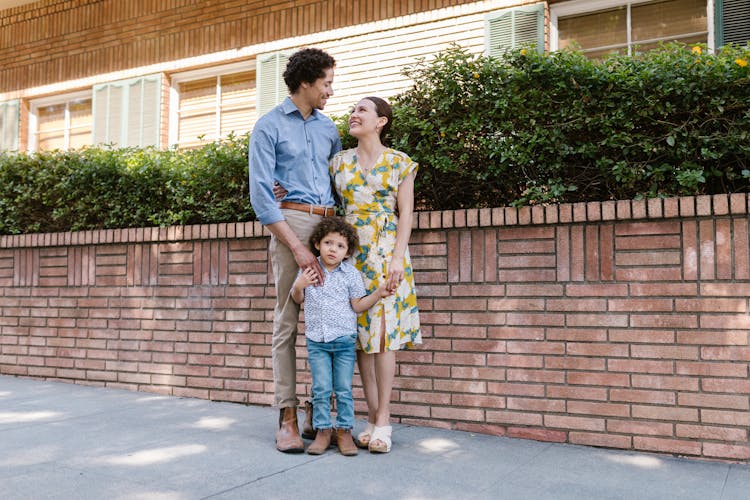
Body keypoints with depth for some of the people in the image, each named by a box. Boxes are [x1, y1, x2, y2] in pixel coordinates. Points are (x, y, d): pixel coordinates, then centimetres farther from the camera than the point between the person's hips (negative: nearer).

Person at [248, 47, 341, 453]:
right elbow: (260, 195, -7)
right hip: (291, 222, -5)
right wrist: (297, 247, -14)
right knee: (287, 321, -3)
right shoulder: (269, 126, 1)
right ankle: (288, 418, 2)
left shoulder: (328, 127, 18)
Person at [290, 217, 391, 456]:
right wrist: (299, 286, -8)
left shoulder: (351, 273, 0)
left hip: (344, 340, -1)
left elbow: (358, 305, -1)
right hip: (316, 340, 1)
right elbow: (298, 299, 14)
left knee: (344, 389, 3)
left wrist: (378, 293, -15)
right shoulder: (308, 270, 4)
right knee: (321, 389, 3)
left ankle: (344, 431, 14)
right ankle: (323, 431, 13)